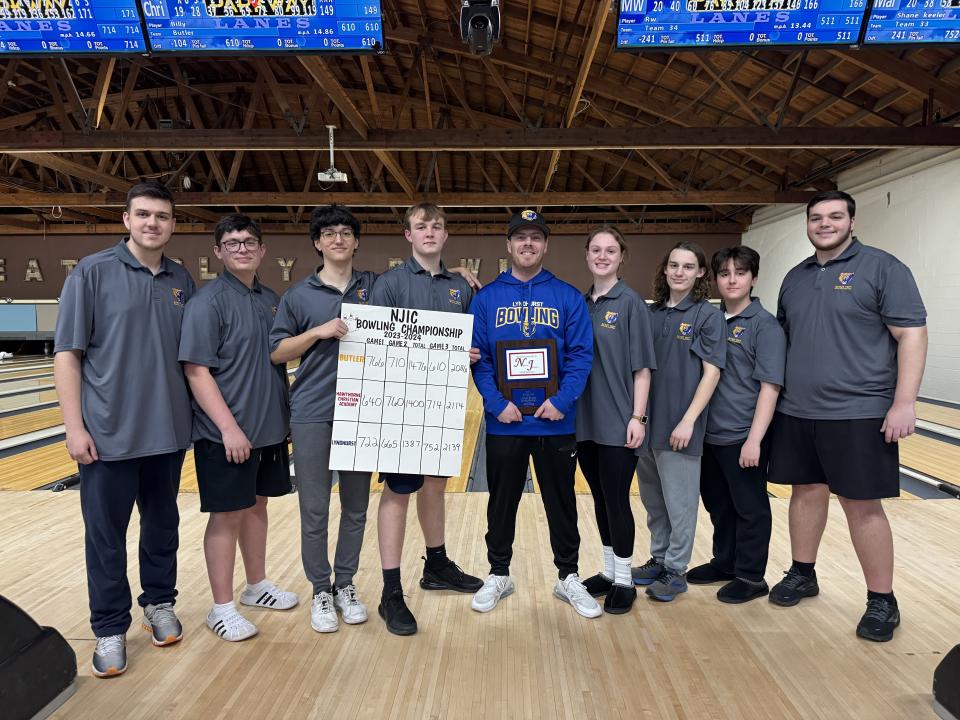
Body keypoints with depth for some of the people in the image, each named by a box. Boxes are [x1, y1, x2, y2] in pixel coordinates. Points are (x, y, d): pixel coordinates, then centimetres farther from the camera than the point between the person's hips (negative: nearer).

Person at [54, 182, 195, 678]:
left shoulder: (182, 281, 5)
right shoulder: (92, 272, -5)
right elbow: (67, 354, -6)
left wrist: (198, 414, 7)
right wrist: (74, 427, -11)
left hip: (168, 432, 4)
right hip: (109, 433, -3)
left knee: (162, 525, 16)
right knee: (105, 536, 8)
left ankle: (159, 603, 34)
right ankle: (109, 629, 23)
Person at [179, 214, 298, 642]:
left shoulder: (272, 301, 9)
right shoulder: (208, 302, -11)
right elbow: (196, 370, -16)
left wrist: (287, 416, 12)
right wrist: (228, 427, -21)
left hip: (270, 429, 7)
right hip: (226, 434, -6)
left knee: (257, 505, 17)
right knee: (227, 514, 3)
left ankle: (257, 586, 34)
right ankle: (222, 608, 17)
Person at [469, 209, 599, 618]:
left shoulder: (568, 297, 2)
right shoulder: (486, 297, 3)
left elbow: (581, 354, -3)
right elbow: (477, 356, -1)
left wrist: (562, 400, -15)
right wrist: (496, 403, -13)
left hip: (556, 421, 0)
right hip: (504, 421, 1)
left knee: (561, 502, 12)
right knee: (502, 502, 13)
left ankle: (568, 577, 29)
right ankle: (499, 574, 31)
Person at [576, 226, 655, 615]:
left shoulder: (631, 303, -5)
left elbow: (642, 367, -8)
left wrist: (637, 417, -13)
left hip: (617, 421, -5)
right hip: (585, 420, 5)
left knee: (616, 500, 2)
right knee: (599, 499, 13)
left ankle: (624, 581, 18)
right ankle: (609, 571, 28)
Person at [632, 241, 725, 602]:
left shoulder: (708, 315, -5)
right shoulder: (651, 314, 7)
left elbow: (711, 372, -10)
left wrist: (688, 421, -16)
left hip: (678, 426, -5)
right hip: (647, 423, 5)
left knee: (679, 502, 6)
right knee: (652, 500, 16)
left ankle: (676, 570, 20)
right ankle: (659, 559, 32)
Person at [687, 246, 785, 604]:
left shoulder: (765, 325, -9)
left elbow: (770, 387, -14)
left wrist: (754, 439, -19)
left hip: (741, 436, -6)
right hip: (709, 434, 6)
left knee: (749, 507, 8)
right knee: (717, 503, 18)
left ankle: (750, 577, 22)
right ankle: (724, 562, 35)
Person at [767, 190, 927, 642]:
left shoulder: (881, 267, -4)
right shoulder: (795, 278, 12)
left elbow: (911, 334, -9)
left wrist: (904, 402, -16)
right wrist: (778, 395, 15)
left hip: (858, 414, -5)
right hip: (797, 413, 5)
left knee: (862, 505, 1)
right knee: (807, 492, 14)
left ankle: (882, 601, 16)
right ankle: (802, 575, 30)